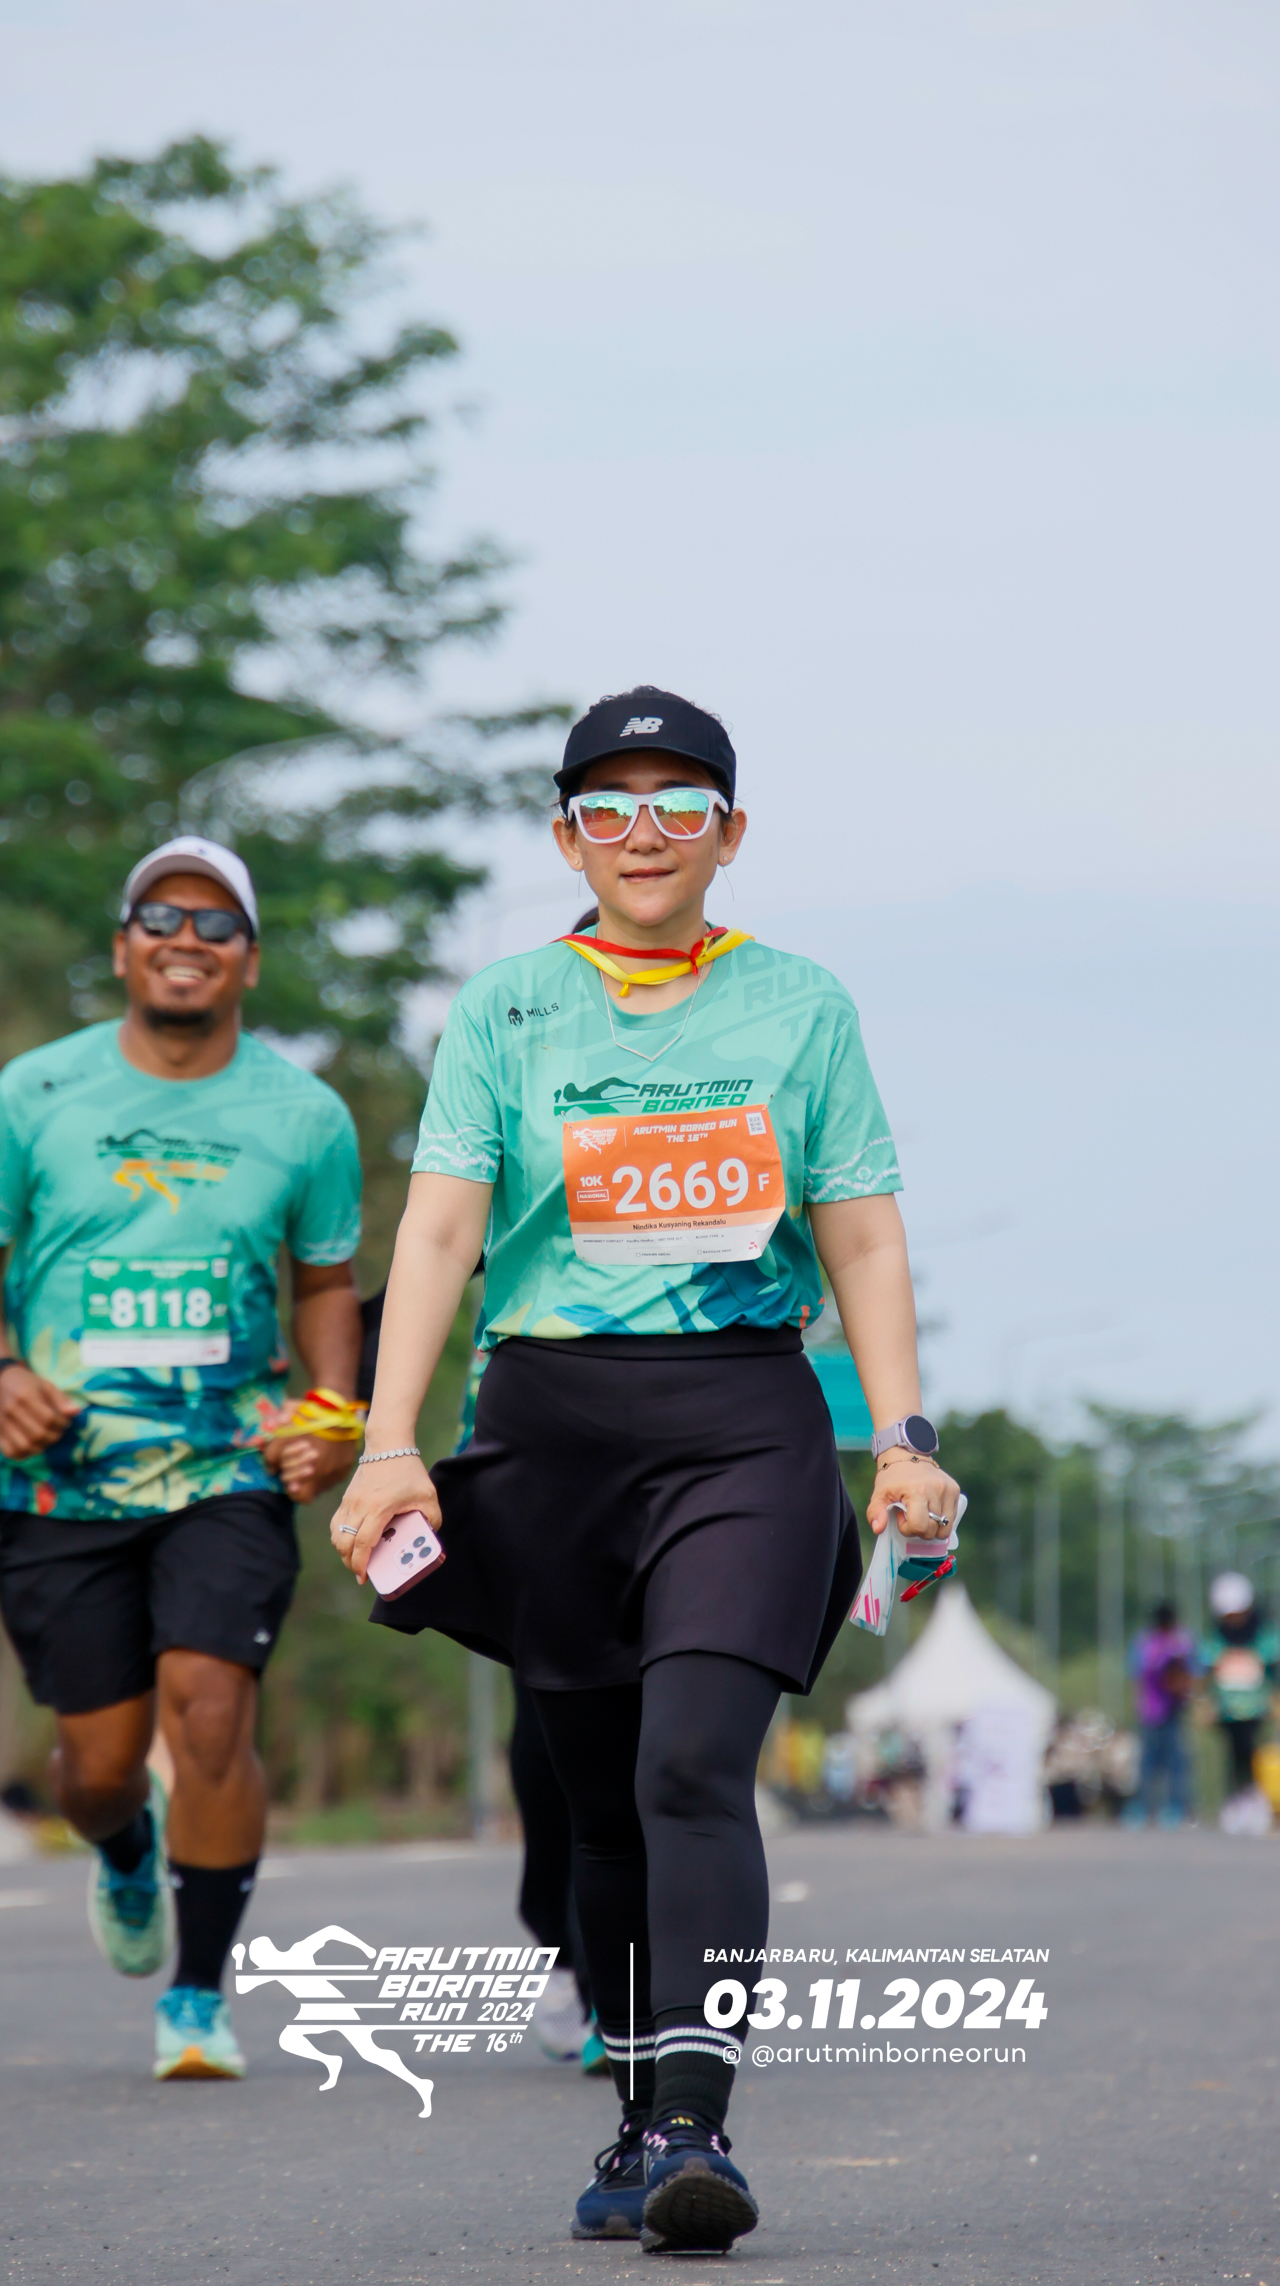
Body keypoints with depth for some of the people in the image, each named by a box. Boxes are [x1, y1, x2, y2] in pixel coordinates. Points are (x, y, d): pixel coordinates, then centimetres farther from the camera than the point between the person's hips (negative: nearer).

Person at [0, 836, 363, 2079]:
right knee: (100, 1758, 3)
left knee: (207, 1706, -17)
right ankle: (125, 1855, 42)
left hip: (232, 1470, 0)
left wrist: (334, 1415, -2)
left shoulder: (305, 1117, 3)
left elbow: (326, 1283, 15)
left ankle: (199, 1998, -1)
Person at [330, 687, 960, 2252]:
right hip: (553, 1419, 1)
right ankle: (638, 2118, 19)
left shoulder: (801, 1006, 8)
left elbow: (863, 1240, 8)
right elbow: (440, 1226, -2)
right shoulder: (505, 1009, 6)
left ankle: (696, 2126, -24)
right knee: (603, 1801, 6)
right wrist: (389, 1443, -13)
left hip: (747, 1421, -1)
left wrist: (904, 1441, -2)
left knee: (694, 1768, -18)